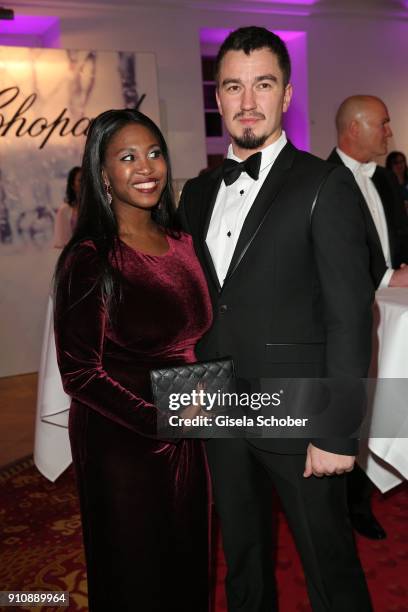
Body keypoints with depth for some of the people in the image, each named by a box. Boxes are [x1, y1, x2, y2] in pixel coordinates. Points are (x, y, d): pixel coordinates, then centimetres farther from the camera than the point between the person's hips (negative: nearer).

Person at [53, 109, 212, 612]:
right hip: (120, 441, -5)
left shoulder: (181, 243, 1)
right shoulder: (88, 260, -17)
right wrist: (159, 418, -15)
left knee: (188, 561, 23)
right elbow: (80, 373, -16)